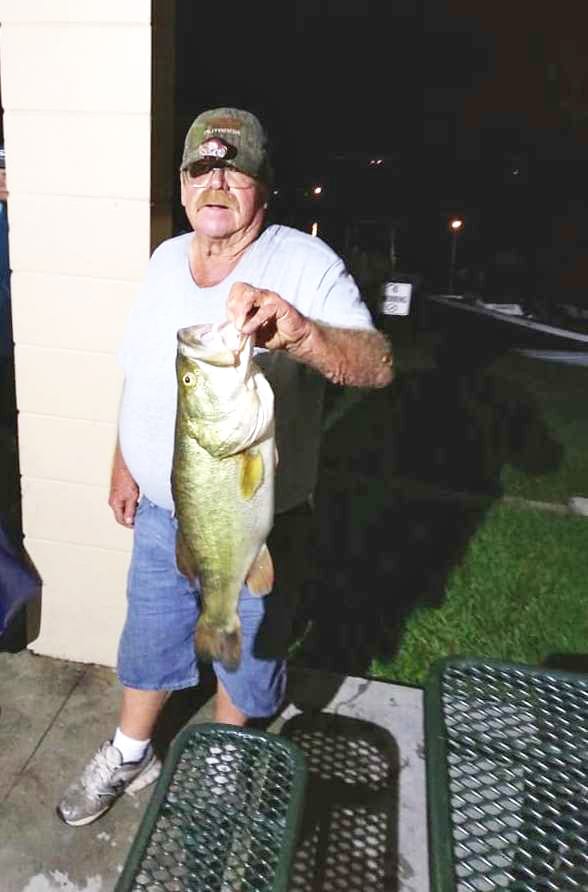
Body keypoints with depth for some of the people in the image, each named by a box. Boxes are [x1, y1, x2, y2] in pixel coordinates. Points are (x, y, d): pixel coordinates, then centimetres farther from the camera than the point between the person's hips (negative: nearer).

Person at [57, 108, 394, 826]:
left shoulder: (305, 264, -17)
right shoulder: (166, 260, 2)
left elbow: (377, 365, -31)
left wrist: (298, 332, -50)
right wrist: (123, 464, 16)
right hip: (160, 508, 5)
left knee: (244, 653, 18)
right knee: (150, 636, 23)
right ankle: (129, 755, 50)